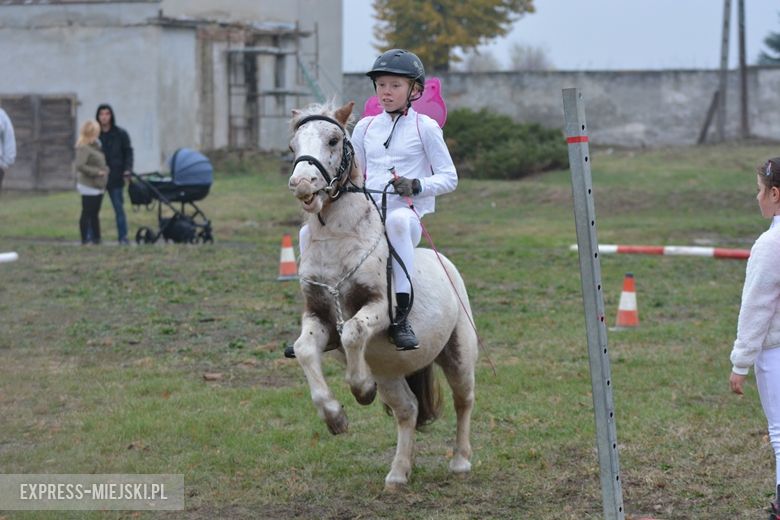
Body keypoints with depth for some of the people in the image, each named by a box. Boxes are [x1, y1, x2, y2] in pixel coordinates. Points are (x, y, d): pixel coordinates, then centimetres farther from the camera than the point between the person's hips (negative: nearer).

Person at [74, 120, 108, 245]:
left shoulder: (96, 145, 12)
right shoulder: (83, 148, -17)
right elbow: (79, 165, -25)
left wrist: (104, 170, 7)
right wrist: (96, 172, -21)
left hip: (98, 186, 9)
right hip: (89, 186, -9)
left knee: (95, 213, 15)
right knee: (87, 213, -1)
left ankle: (96, 238, 21)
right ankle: (85, 239, 5)